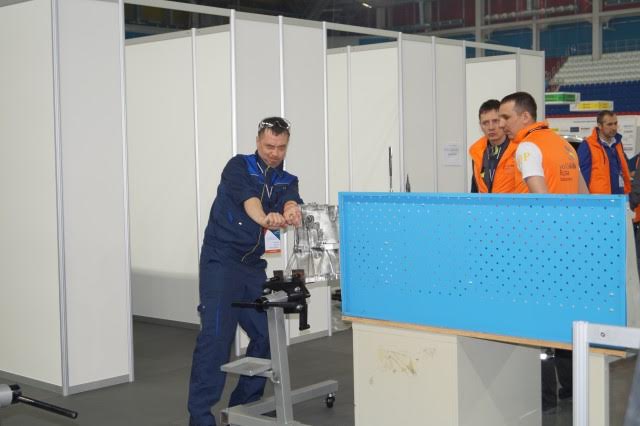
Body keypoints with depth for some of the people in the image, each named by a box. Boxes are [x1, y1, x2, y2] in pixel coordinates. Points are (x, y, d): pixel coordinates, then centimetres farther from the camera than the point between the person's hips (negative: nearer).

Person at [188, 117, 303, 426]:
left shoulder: (287, 181, 8)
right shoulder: (238, 167, -5)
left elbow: (290, 202, -16)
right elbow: (247, 198, -27)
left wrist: (292, 212, -42)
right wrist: (265, 218, -49)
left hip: (254, 265, 6)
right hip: (221, 261, -6)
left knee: (266, 333, 5)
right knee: (216, 335, -13)